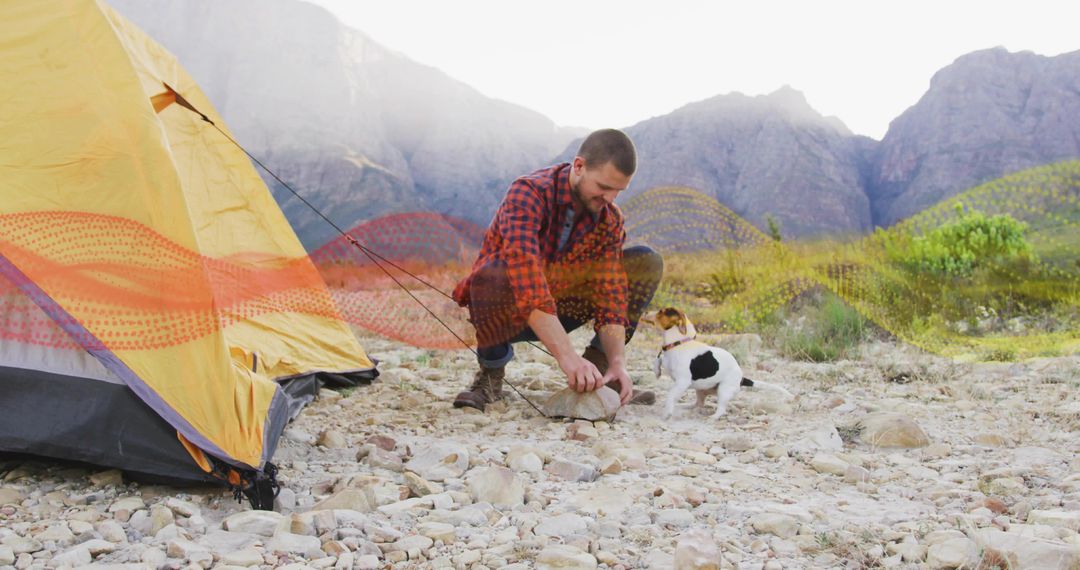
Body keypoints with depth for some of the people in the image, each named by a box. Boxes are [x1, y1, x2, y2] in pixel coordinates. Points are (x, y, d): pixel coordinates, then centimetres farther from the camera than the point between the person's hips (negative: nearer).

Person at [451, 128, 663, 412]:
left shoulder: (609, 218, -7)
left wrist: (617, 361, -31)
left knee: (647, 263, -8)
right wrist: (567, 355, -48)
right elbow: (527, 280, -41)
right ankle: (492, 372, -13)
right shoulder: (528, 193, -27)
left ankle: (598, 369, -7)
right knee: (493, 275, -41)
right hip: (507, 313, -5)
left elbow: (611, 295, -14)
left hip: (557, 311, 5)